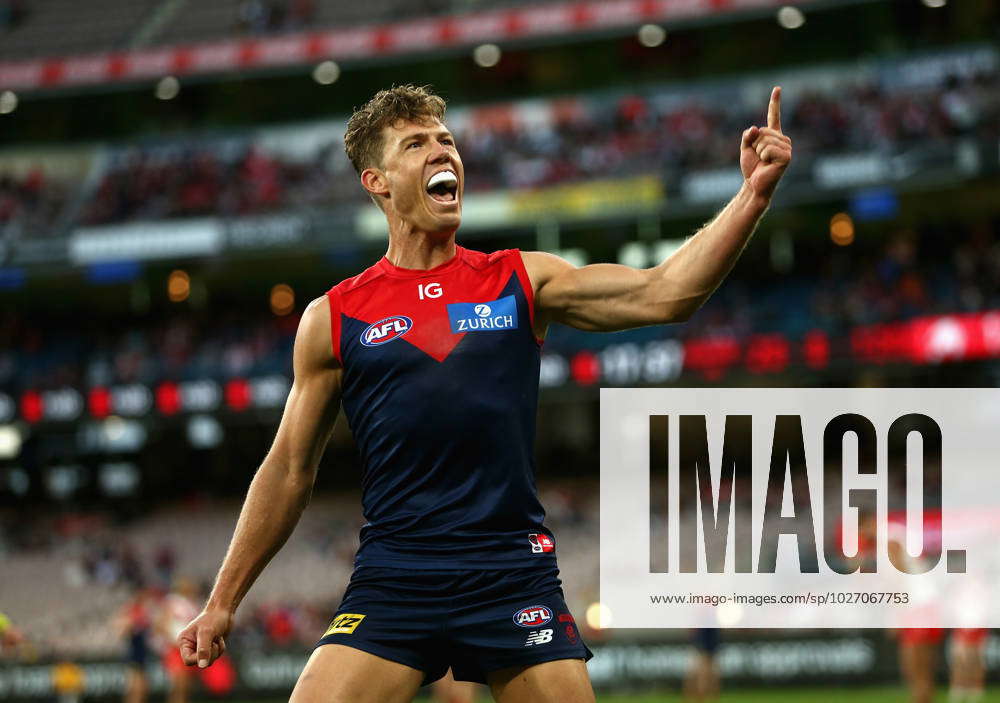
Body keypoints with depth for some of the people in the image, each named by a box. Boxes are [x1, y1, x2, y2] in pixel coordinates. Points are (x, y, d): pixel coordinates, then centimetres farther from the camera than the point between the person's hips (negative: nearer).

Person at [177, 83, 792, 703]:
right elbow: (289, 472, 12)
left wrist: (754, 194, -14)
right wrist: (223, 601, 12)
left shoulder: (522, 282, 8)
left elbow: (663, 293, -2)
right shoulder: (333, 319, 6)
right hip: (393, 579, -1)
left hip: (516, 578, 1)